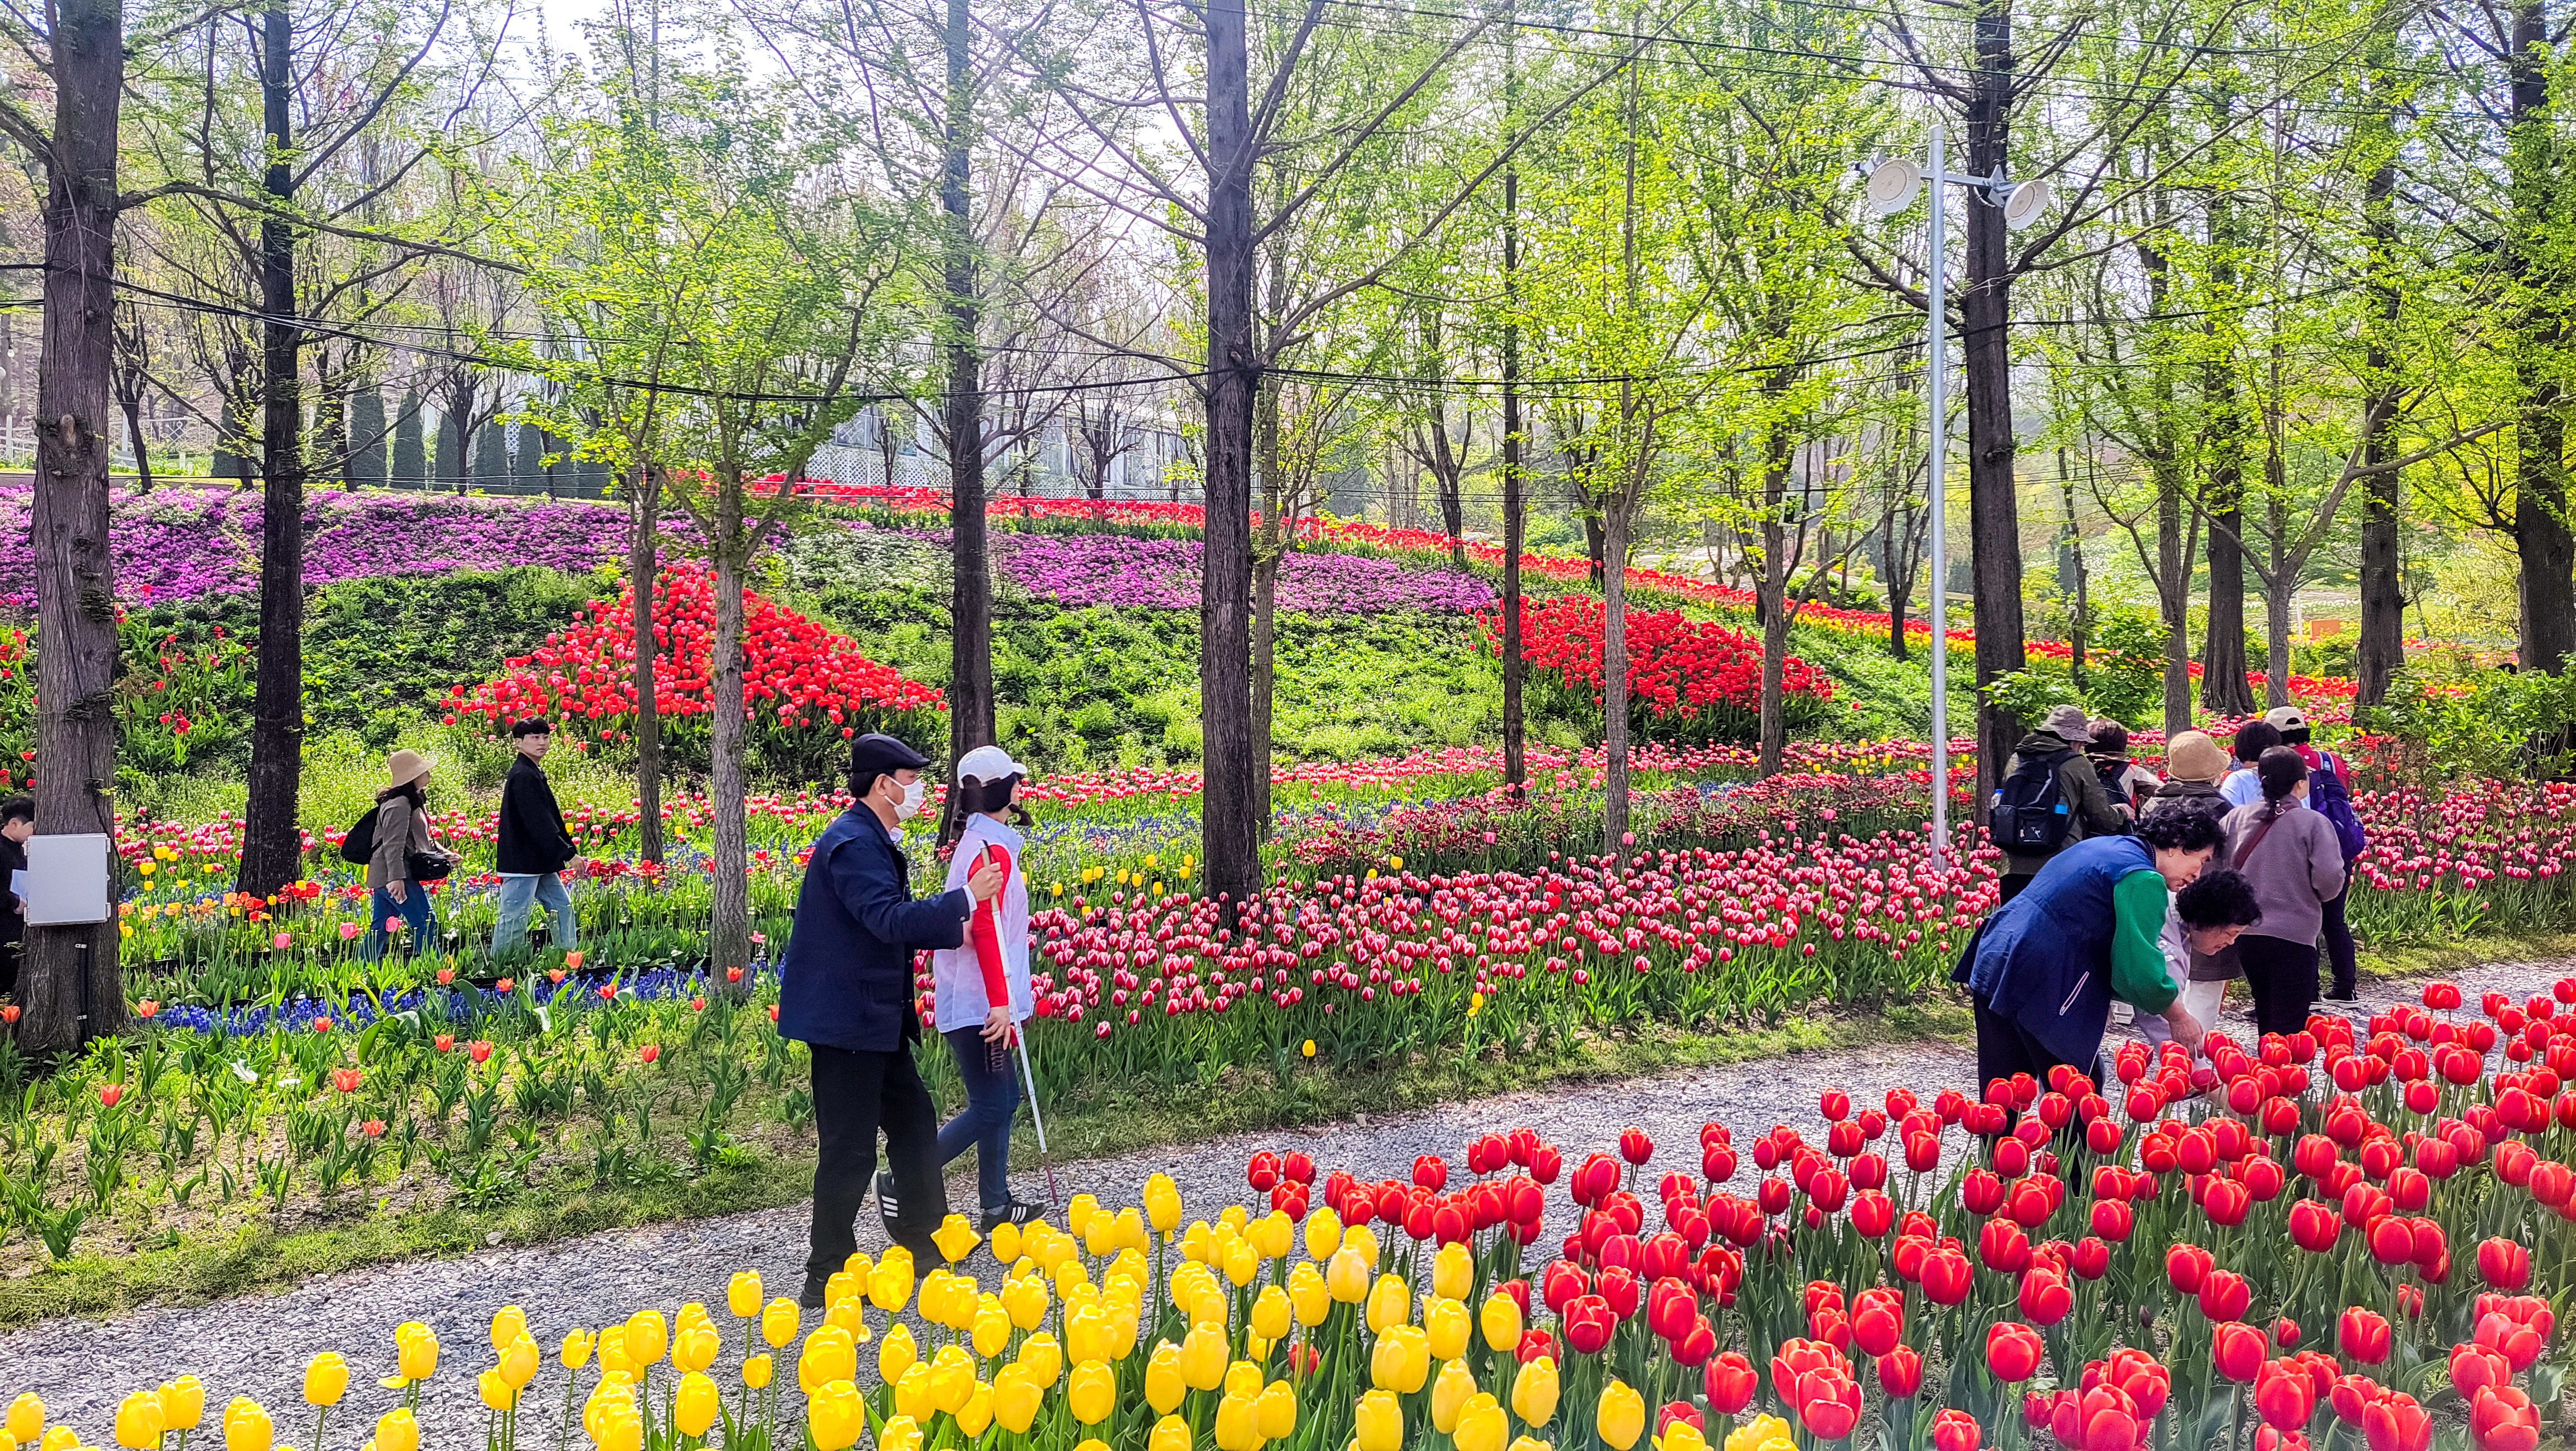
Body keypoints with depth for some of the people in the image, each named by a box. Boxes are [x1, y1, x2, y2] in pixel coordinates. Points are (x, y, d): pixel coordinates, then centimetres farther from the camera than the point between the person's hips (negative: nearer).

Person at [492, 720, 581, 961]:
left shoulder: (535, 773, 15)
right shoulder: (522, 776, -17)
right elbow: (538, 822, -21)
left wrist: (570, 848, 16)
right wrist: (569, 853, -19)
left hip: (540, 861, 11)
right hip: (522, 859, -10)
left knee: (562, 906, 12)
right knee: (514, 917, -4)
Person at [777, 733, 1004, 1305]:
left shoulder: (875, 841, 14)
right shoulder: (852, 843, -20)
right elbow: (890, 920, -29)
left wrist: (954, 931, 19)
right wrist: (965, 898, -24)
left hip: (876, 1017, 11)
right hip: (845, 1018, -11)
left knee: (912, 1119, 20)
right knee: (850, 1149, -2)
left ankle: (921, 1238, 34)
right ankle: (827, 1275, 9)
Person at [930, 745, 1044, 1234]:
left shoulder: (977, 842, 13)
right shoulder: (992, 851, -17)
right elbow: (987, 930, -23)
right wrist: (1000, 1002, -23)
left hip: (976, 1002, 10)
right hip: (979, 1004, -10)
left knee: (1003, 1098, 13)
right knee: (989, 1107, -5)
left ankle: (997, 1207, 19)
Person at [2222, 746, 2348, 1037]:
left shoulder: (2235, 818, 3)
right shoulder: (2314, 823, -9)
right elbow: (2330, 879, -16)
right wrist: (2311, 896, 6)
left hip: (2245, 935, 5)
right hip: (2293, 936, -5)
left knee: (2266, 1020, 21)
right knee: (2288, 1029, -2)